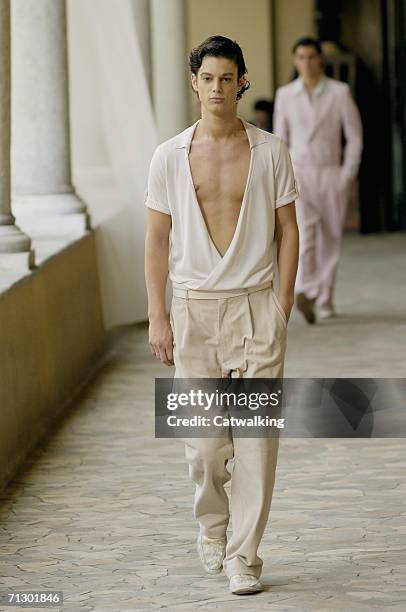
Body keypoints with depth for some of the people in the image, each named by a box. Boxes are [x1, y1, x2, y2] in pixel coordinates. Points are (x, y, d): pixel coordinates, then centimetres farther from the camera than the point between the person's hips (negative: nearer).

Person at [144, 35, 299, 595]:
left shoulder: (270, 151, 2)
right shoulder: (169, 157, 2)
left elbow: (287, 229, 7)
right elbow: (157, 239, 5)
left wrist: (283, 303, -1)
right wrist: (157, 315, -1)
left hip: (257, 305, 0)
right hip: (194, 307, 0)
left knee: (257, 436, -5)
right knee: (204, 439, 2)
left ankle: (244, 554, 2)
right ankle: (212, 524, 29)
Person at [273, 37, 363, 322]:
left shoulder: (340, 92, 1)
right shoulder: (285, 94, 6)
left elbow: (354, 136, 2)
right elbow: (280, 140, 11)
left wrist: (348, 175, -6)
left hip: (331, 174, 0)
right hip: (298, 173, 0)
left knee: (330, 239, 4)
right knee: (303, 229, -21)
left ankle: (324, 299, 15)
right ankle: (306, 292, -33)